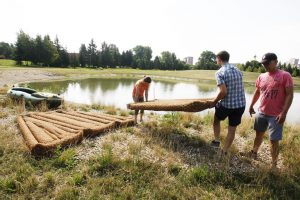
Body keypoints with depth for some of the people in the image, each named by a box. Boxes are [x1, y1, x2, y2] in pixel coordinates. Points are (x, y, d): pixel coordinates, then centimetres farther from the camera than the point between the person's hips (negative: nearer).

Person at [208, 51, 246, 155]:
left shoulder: (220, 72, -12)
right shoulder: (238, 70, 10)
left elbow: (223, 92, -22)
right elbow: (238, 88, 16)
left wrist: (214, 101, -6)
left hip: (226, 104, -5)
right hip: (241, 104, 5)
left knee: (216, 120, 25)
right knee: (232, 130, 13)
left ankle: (216, 140, 28)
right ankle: (224, 152, 25)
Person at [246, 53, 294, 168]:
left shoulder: (285, 76, -11)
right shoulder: (261, 77, 6)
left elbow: (289, 95, -14)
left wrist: (284, 112, -19)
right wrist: (251, 105, 16)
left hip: (276, 115, -5)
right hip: (261, 113, 6)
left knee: (274, 140, 1)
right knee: (259, 134, 21)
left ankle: (274, 164, 16)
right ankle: (254, 152, 40)